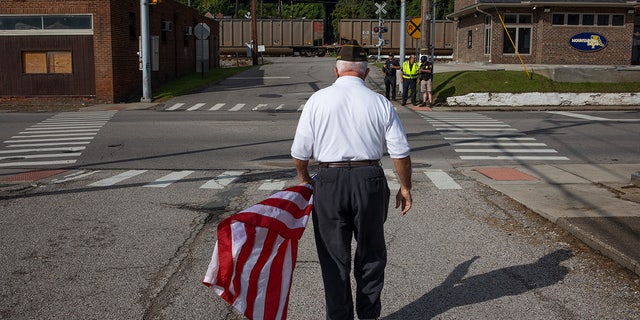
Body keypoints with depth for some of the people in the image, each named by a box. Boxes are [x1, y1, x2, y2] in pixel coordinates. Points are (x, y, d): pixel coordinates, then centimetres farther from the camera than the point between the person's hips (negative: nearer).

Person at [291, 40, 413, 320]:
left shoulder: (318, 100, -2)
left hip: (329, 182, -1)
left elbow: (300, 151, 1)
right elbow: (400, 152, 0)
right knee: (371, 254, 18)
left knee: (334, 256, 13)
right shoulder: (380, 103, -1)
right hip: (369, 181, 1)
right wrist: (405, 188, 12)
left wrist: (303, 179, 19)